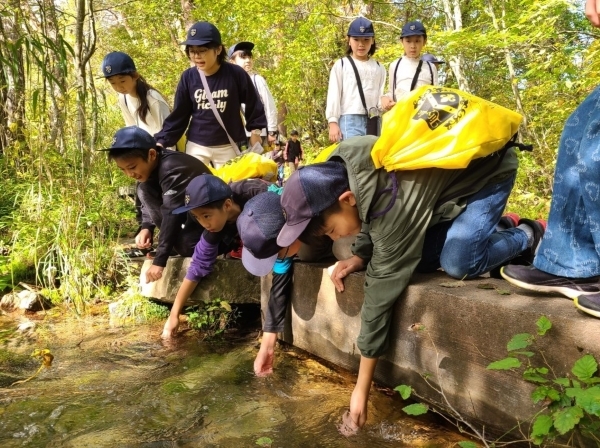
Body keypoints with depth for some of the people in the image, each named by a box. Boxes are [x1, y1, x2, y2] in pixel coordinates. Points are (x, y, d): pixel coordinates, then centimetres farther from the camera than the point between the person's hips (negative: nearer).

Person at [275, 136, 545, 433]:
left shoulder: (392, 204, -40)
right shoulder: (340, 169, -18)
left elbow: (382, 290, -35)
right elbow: (371, 219, 3)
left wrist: (361, 390, -27)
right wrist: (360, 257, -18)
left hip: (487, 171, -7)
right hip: (444, 170, 8)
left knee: (458, 262, -28)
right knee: (418, 256, -6)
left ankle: (525, 237, 3)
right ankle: (496, 228, 19)